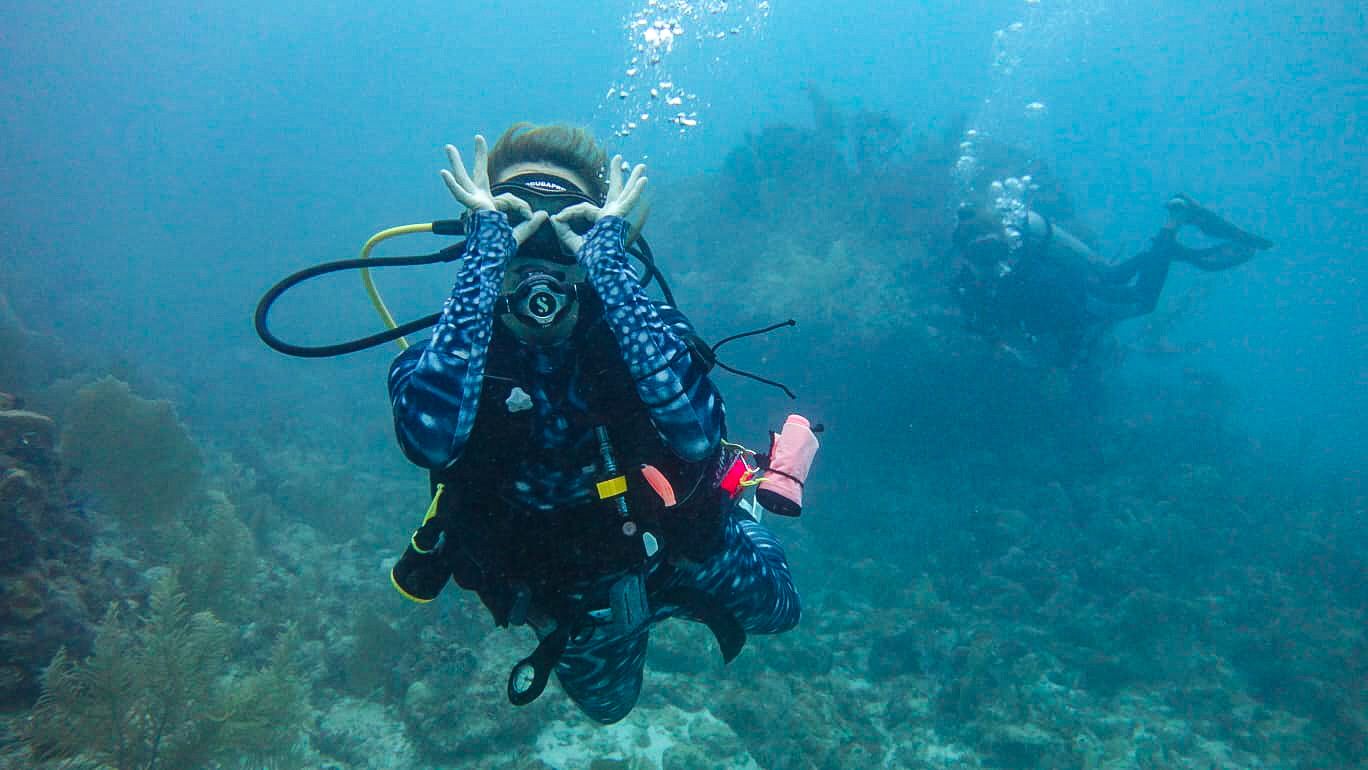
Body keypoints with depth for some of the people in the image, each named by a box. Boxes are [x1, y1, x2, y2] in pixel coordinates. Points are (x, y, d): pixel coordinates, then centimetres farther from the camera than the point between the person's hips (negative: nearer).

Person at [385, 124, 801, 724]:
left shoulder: (633, 322, -29)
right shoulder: (442, 355, -28)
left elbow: (697, 433, -49)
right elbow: (430, 442, -52)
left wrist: (608, 264, -49)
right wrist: (485, 260, -50)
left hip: (692, 557, -1)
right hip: (576, 601, 1)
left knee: (775, 614, 28)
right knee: (606, 706, 31)